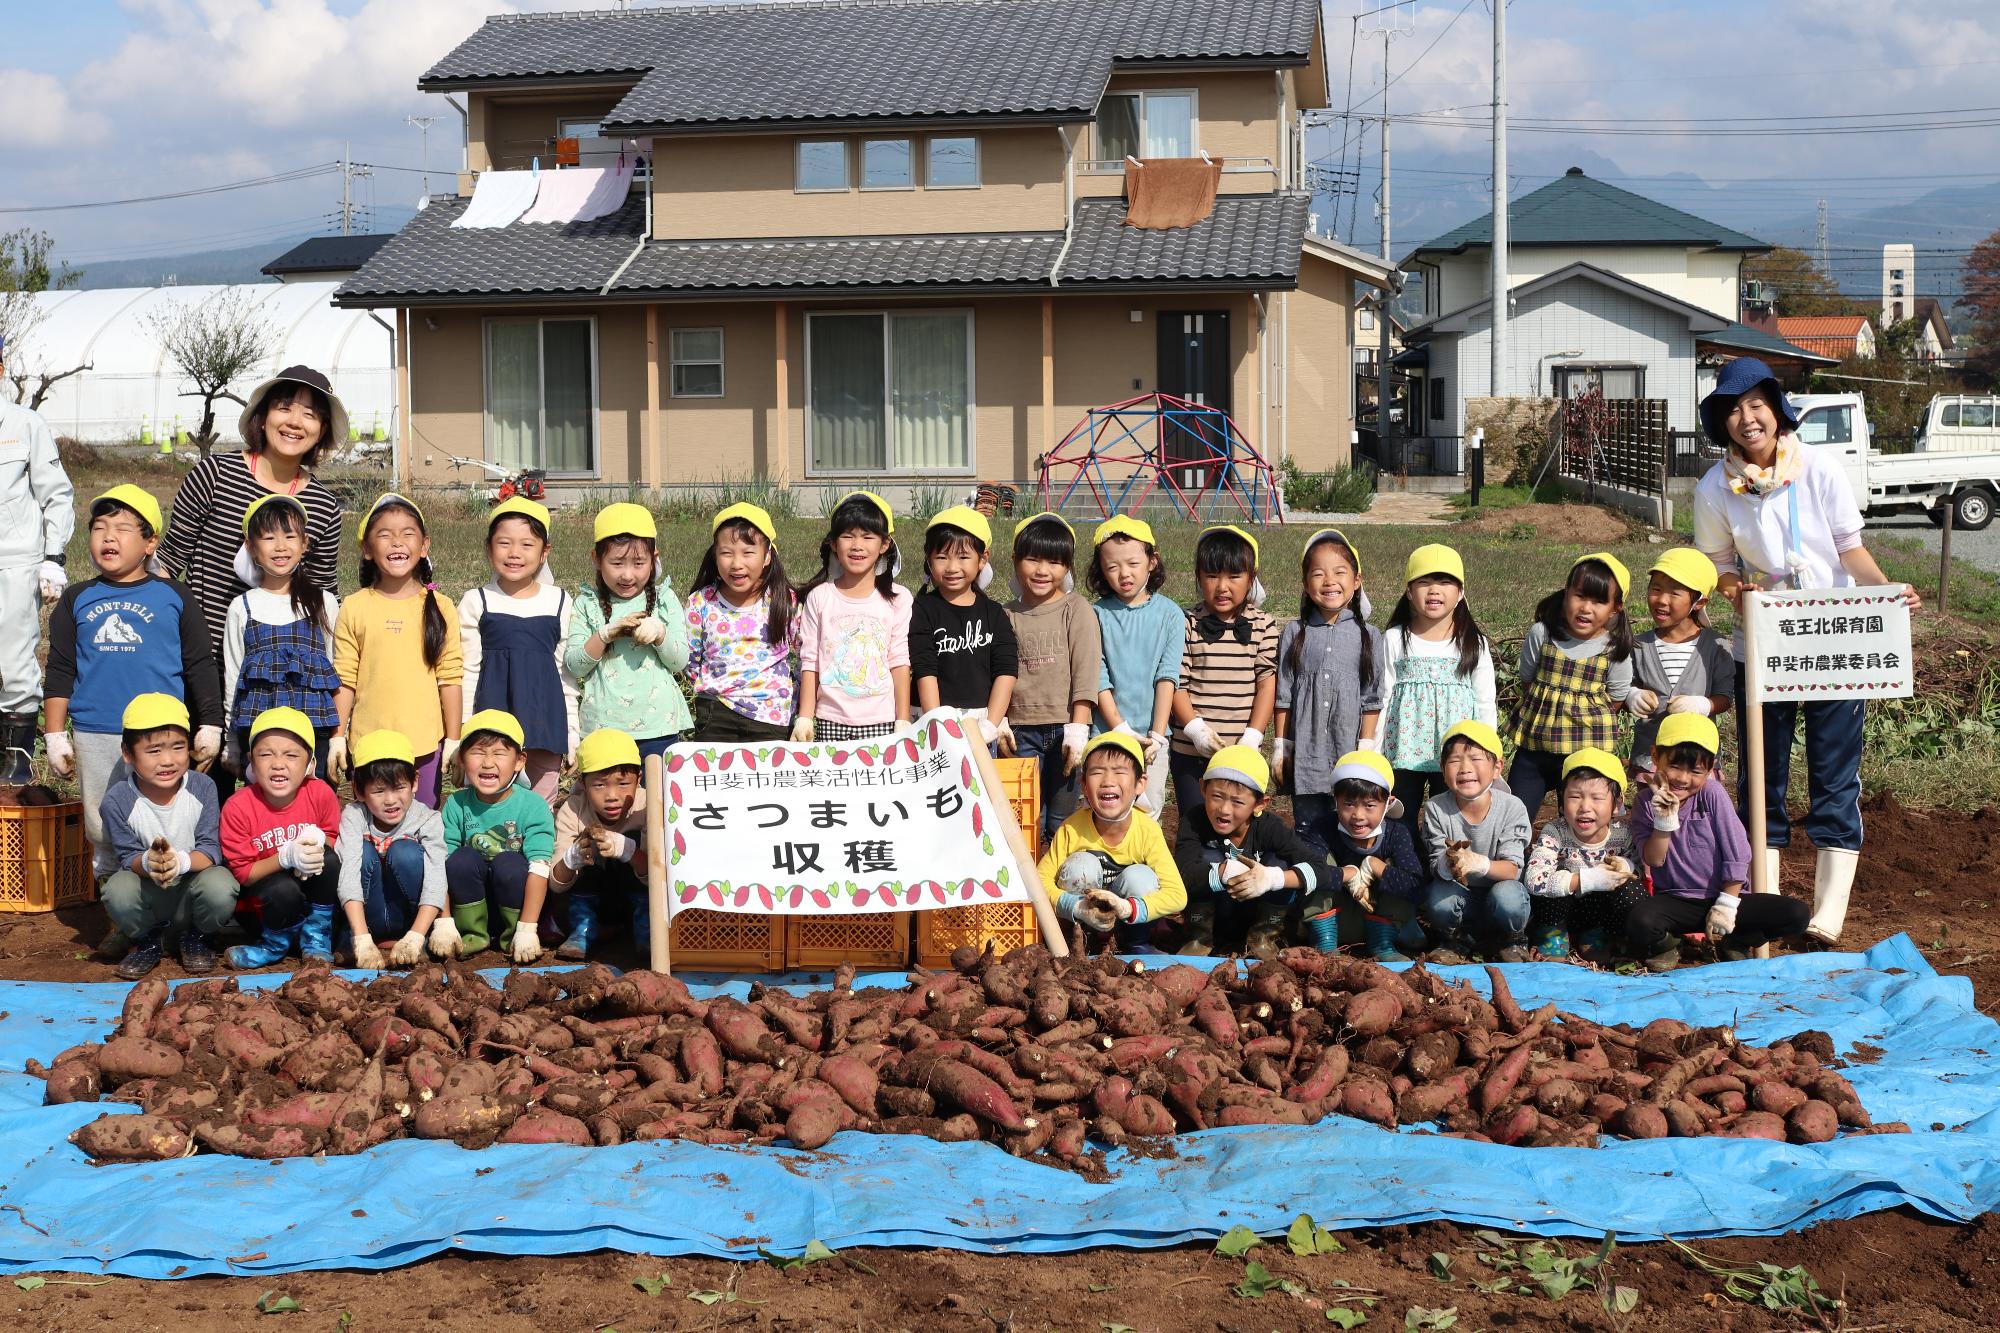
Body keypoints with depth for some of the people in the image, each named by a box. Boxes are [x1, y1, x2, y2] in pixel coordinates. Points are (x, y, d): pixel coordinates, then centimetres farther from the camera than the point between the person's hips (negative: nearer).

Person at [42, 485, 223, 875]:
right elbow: (60, 671, 10)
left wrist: (210, 727, 3)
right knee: (102, 829, 11)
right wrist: (55, 735, 6)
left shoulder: (175, 597, 2)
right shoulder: (76, 600, 8)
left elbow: (200, 666, 5)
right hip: (94, 738, 3)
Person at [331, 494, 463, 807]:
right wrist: (337, 736, 2)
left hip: (425, 744, 0)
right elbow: (344, 679, 2)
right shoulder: (354, 608, -1)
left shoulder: (439, 607, -1)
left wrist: (453, 739, 1)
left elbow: (450, 678, 1)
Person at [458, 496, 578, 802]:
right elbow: (468, 674, 4)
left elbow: (566, 673, 9)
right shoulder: (476, 602, 1)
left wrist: (572, 737, 8)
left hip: (545, 725, 1)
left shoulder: (560, 602, 4)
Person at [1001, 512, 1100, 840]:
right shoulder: (1009, 615, 8)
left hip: (1064, 728, -2)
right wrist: (1000, 722, 4)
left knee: (1061, 820, 3)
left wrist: (1078, 727, -13)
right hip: (1022, 730, 3)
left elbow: (1086, 671, -7)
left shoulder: (1077, 610, -2)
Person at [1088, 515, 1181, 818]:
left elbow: (1167, 678, -3)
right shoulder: (1098, 615, -2)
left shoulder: (1170, 615, 1)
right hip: (1107, 734, -1)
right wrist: (1122, 731, -11)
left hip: (1153, 737, 1)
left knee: (1148, 811, 5)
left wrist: (1156, 735, -10)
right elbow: (1099, 681, -5)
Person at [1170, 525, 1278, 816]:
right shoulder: (1187, 625, -3)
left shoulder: (1263, 626, 1)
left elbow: (1267, 683, -3)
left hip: (1244, 751, 1)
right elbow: (1176, 684, -5)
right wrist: (1195, 728, -17)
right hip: (1191, 752, -1)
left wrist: (1252, 737, -12)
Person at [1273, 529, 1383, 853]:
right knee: (1310, 832, 6)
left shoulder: (1368, 636, 2)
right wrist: (1280, 749, 3)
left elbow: (1371, 699, 3)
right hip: (1305, 753, 1)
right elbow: (1283, 695, 6)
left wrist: (1365, 752, -2)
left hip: (1350, 753, -1)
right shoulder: (1293, 634, 3)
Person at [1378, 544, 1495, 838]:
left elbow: (1486, 704, 5)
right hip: (1403, 752, 0)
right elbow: (1381, 698, 4)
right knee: (1399, 825, 7)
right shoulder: (1394, 640, 1)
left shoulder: (1474, 644, 2)